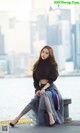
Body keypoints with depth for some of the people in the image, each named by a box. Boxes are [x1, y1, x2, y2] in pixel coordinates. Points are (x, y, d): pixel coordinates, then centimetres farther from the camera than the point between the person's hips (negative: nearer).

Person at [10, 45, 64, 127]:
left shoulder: (52, 65, -1)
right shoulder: (37, 65, 9)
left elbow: (52, 79, -9)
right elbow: (35, 79, 7)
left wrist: (44, 88, -22)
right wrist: (37, 90, -9)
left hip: (50, 88, -3)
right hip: (40, 88, 3)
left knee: (44, 95, -38)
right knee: (34, 101, -24)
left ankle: (51, 117, -44)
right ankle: (18, 118, -23)